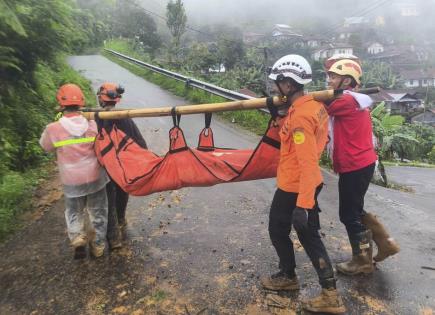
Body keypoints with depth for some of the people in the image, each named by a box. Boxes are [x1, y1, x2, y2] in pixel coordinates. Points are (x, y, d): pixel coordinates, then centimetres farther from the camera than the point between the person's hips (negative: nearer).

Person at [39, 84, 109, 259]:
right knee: (98, 212, 19)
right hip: (95, 177, 1)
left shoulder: (53, 129, -16)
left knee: (74, 212, 25)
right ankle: (98, 245, 31)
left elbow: (46, 147, 4)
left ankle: (77, 239, 12)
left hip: (72, 181, -1)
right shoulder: (93, 124, -14)